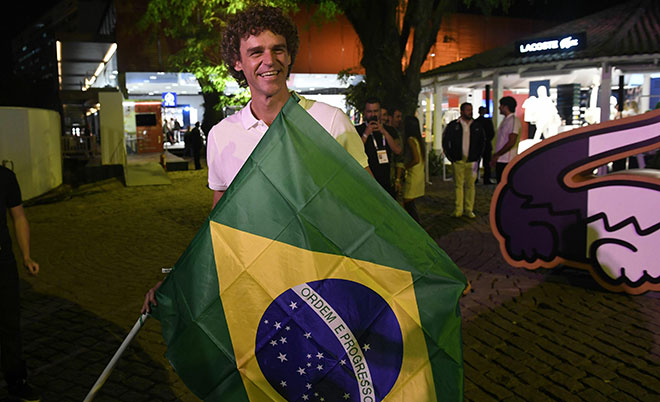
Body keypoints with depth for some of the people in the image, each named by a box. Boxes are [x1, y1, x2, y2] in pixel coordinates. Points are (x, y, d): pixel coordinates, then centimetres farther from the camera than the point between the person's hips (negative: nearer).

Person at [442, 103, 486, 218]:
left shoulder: (477, 126, 8)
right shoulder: (453, 126, 2)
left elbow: (482, 142, 16)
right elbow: (445, 141, 7)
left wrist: (477, 156, 6)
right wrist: (451, 157, 2)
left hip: (472, 161, 2)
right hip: (458, 161, -2)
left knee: (470, 185, 3)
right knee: (458, 185, -1)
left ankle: (469, 210, 8)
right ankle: (458, 210, 3)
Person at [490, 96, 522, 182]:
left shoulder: (514, 120, -12)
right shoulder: (505, 120, 19)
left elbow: (511, 142, -19)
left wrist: (497, 155, -15)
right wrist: (495, 156, 15)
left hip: (507, 162, -9)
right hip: (500, 160, 9)